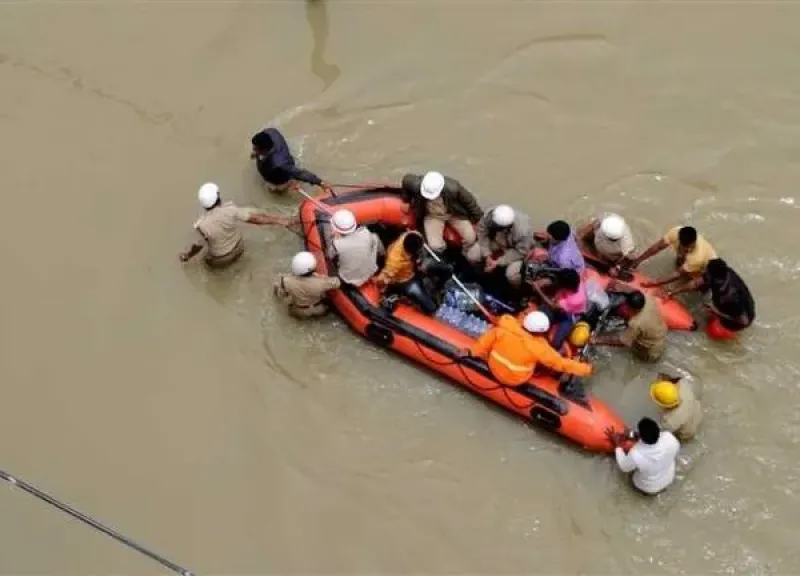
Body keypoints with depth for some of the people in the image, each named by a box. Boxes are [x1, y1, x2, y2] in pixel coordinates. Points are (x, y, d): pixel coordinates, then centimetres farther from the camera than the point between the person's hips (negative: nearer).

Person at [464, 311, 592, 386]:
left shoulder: (504, 328, -20)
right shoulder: (539, 348, -25)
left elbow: (487, 339, -7)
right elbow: (560, 363, -16)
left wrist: (473, 352, 9)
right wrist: (584, 369, -6)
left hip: (493, 368, 4)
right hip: (514, 381, -4)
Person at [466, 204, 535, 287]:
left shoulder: (523, 231, -42)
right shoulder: (488, 215, -33)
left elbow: (520, 252, -26)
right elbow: (482, 234, -15)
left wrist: (498, 262, -27)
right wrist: (487, 255, -22)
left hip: (515, 249, -4)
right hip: (495, 242, 4)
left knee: (512, 275, -24)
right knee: (471, 256, -11)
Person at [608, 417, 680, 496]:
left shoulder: (636, 454, -42)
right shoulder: (669, 438, -35)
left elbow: (624, 467, -17)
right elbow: (676, 449, -9)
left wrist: (617, 445, -9)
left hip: (648, 488, -2)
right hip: (669, 480, 3)